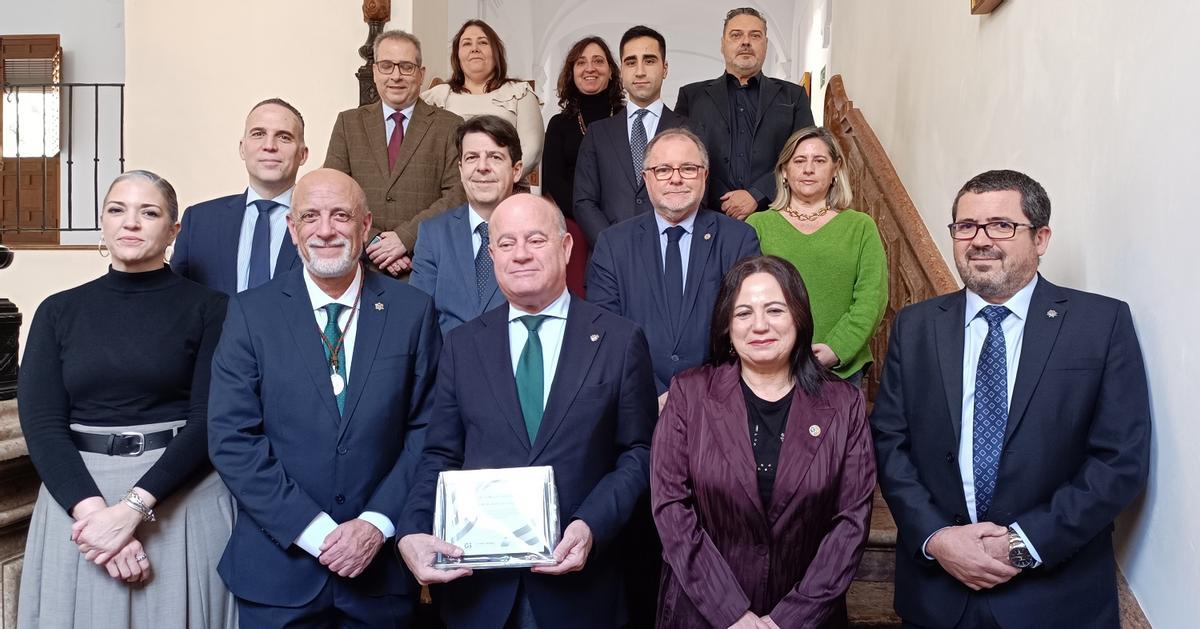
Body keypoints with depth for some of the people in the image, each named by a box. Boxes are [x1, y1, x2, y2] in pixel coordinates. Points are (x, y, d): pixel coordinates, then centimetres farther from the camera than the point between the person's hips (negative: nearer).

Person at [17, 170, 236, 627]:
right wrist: (93, 510, -16)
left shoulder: (208, 308, -3)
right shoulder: (58, 311, 5)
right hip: (79, 497, 2)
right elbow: (40, 424, -2)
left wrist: (133, 507, -18)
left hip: (185, 500, -2)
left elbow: (209, 418, -9)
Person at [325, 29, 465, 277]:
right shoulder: (348, 123, 15)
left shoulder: (450, 126, 9)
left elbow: (459, 195, -2)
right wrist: (373, 242, -8)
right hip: (361, 263, 2)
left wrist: (406, 238, -12)